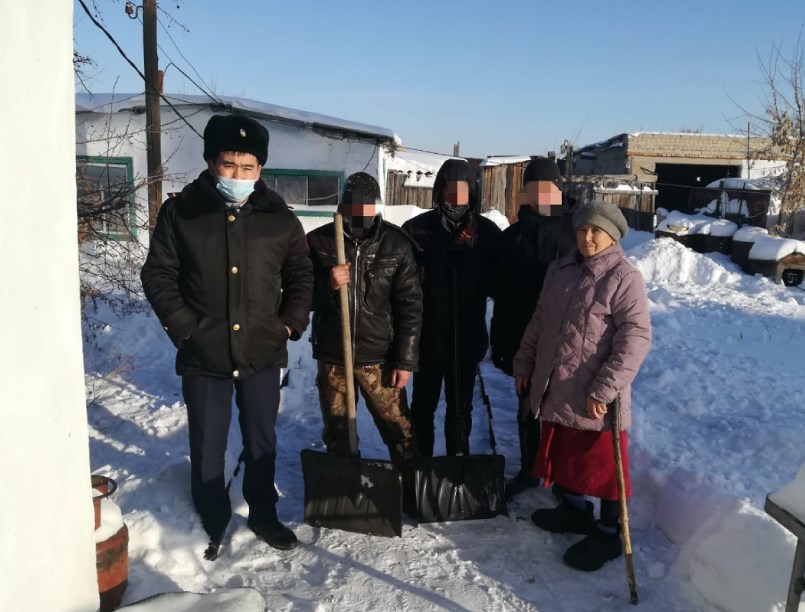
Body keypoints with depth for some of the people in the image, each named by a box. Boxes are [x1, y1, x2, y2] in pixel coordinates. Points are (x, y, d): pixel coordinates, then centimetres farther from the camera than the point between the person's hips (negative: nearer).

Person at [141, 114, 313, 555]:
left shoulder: (280, 218, 0)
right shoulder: (180, 212, -4)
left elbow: (300, 276, 10)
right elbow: (158, 275, 0)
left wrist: (290, 323, -1)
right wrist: (184, 328, -8)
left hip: (263, 353, 2)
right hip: (203, 355, -1)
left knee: (262, 442, 16)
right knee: (207, 447, 11)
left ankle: (263, 515, 36)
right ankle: (212, 525, 33)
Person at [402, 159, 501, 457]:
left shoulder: (487, 232, -1)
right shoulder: (417, 229, -6)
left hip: (467, 337, 1)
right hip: (427, 336, -1)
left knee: (461, 407, 15)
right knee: (424, 404, 13)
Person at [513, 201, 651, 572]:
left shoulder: (624, 277, -13)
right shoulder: (560, 270, 8)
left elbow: (635, 338, -20)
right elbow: (539, 322, 17)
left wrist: (605, 388, -24)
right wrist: (524, 363, 15)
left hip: (594, 399, -7)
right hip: (555, 390, 7)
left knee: (602, 465, 7)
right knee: (564, 456, 21)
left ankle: (608, 533, 25)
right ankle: (574, 510, 42)